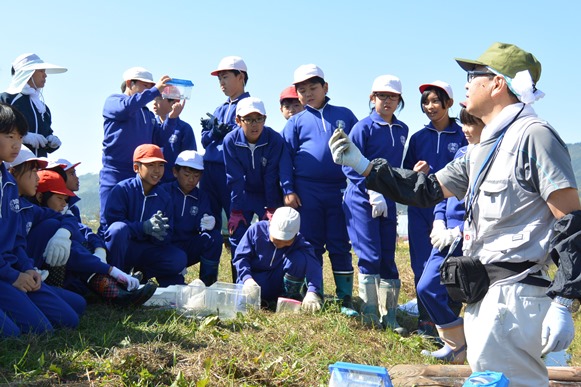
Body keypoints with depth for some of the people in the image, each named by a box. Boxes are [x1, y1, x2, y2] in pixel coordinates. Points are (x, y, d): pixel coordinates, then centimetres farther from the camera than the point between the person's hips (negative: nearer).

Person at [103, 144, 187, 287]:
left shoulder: (163, 197, 5)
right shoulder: (122, 189, -8)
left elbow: (167, 237, 1)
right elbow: (113, 221, -20)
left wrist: (159, 234, -25)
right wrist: (144, 227, -31)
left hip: (145, 252, 4)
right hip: (119, 250, -4)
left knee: (179, 259, -19)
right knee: (118, 228, -36)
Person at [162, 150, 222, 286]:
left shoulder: (202, 197, 9)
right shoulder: (165, 191, -3)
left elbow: (200, 224, -5)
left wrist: (209, 223, -30)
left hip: (189, 249, 4)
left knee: (215, 236, -21)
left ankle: (208, 282, -12)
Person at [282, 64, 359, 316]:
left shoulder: (344, 116, 9)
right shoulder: (296, 122, 8)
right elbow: (285, 158, 6)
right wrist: (288, 190, -2)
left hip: (340, 190, 0)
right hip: (307, 192, 0)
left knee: (340, 246, 3)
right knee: (311, 246, 6)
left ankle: (346, 299, 9)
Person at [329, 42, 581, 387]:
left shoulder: (532, 135, -9)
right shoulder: (483, 149, 19)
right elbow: (428, 189, 24)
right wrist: (362, 164, 21)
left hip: (514, 296, -9)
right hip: (483, 295, 9)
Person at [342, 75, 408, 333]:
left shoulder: (402, 130, 10)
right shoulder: (364, 127, -7)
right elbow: (350, 166, -12)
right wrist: (372, 191, -19)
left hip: (388, 202, 5)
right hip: (362, 201, -5)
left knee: (387, 258, 6)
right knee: (370, 256, -6)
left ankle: (388, 315, 12)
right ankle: (370, 314, 4)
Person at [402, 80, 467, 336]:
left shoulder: (462, 136, 2)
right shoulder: (418, 138, 11)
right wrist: (415, 174, -8)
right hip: (420, 209, 3)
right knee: (423, 265, 2)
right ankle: (426, 320, 8)